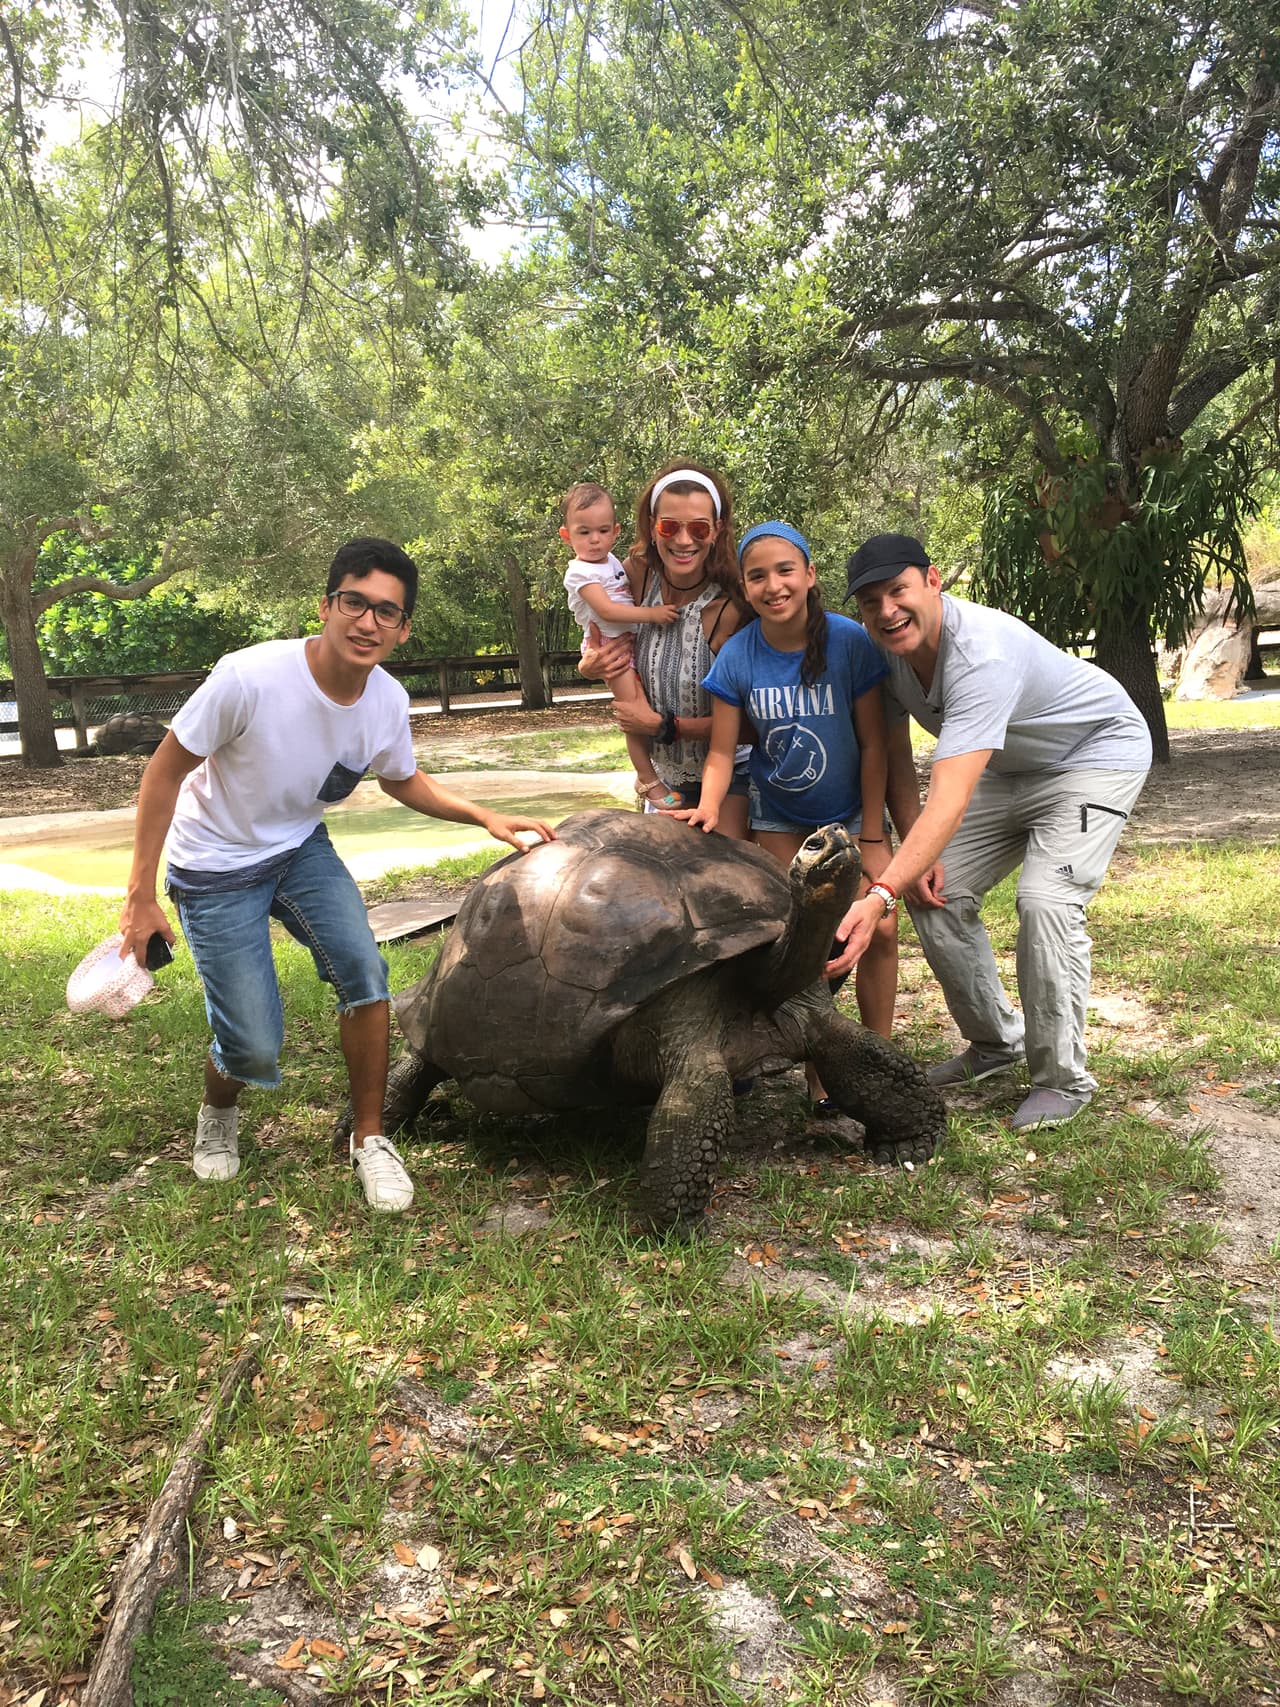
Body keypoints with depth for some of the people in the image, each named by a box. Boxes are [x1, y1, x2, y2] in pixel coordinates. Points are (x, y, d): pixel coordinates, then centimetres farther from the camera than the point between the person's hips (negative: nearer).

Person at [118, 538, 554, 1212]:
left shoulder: (388, 701, -13)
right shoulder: (250, 678, -30)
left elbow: (402, 781, 9)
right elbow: (165, 771, -19)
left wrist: (485, 817, -4)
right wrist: (140, 896, -17)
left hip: (302, 850, 5)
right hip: (216, 868, -4)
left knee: (364, 970, -17)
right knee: (254, 1048, -7)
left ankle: (368, 1138, 5)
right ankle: (218, 1113, 31)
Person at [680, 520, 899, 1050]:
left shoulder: (851, 641, -19)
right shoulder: (736, 656, -15)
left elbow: (873, 745, -13)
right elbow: (722, 751, -12)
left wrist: (872, 840, -12)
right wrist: (709, 807, -32)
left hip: (851, 809, -1)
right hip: (778, 817, 1)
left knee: (879, 929, -11)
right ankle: (819, 1081, 10)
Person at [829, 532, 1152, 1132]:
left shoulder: (982, 654, -40)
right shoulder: (885, 651, -15)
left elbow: (949, 802, -49)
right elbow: (895, 755, -2)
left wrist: (881, 894, -59)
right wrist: (915, 854, -13)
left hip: (1098, 751, -8)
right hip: (1010, 768, 8)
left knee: (1045, 900, -25)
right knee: (935, 891, -2)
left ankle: (1062, 1079, -5)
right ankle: (996, 1042, 18)